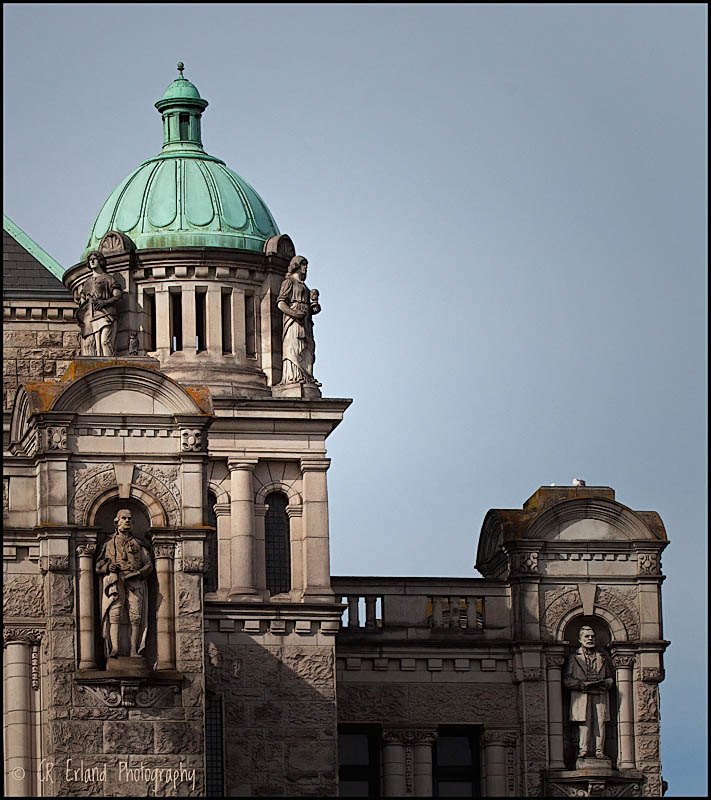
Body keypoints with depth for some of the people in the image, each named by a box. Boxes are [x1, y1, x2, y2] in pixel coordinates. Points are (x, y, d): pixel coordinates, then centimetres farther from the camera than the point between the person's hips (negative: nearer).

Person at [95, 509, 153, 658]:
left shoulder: (138, 544, 22)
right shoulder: (109, 544, 20)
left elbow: (148, 565, 15)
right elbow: (99, 566, 16)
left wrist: (139, 573, -5)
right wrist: (108, 566, -5)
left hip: (135, 581, 1)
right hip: (115, 580, -1)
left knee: (135, 616, -6)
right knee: (114, 614, -14)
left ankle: (134, 650, -7)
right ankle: (114, 648, -23)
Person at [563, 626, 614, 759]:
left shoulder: (601, 658, 17)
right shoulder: (574, 658, 9)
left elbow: (609, 679, 21)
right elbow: (566, 680, 2)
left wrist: (604, 683, -3)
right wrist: (583, 684, -11)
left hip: (600, 696, 2)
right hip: (582, 696, -2)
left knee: (600, 723, -4)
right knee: (584, 722, -10)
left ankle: (599, 750, -2)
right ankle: (583, 749, -8)